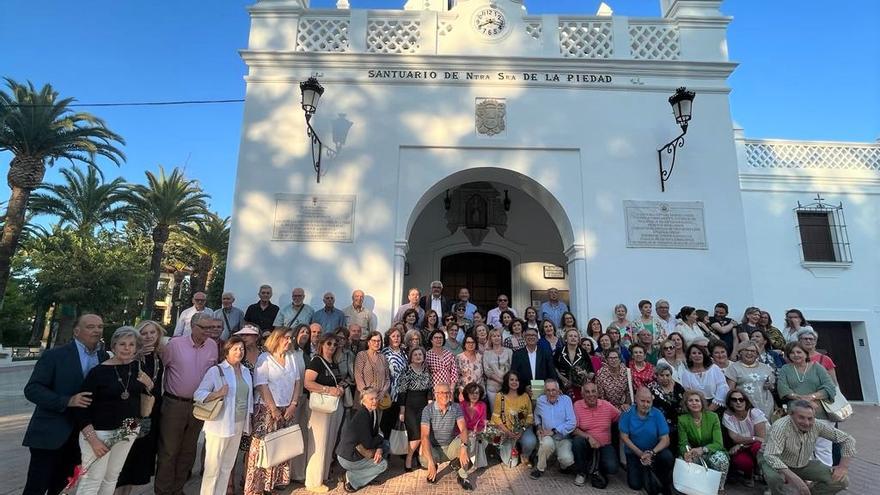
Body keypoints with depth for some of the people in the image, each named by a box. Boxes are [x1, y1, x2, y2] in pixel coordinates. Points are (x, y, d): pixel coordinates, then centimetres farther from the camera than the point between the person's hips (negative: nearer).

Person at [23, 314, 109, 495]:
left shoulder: (104, 357, 5)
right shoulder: (55, 355, -10)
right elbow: (32, 389, -13)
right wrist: (67, 401, -25)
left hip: (80, 435, 5)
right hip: (50, 434, -4)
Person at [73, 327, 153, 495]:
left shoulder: (138, 367, -1)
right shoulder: (98, 371, -14)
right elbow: (80, 410, -11)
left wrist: (149, 384, -7)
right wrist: (93, 440, -17)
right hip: (100, 432, -4)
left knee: (112, 477, 16)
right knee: (92, 481, -1)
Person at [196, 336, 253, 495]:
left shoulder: (246, 371, 8)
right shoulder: (216, 370, -11)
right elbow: (198, 395, -14)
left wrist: (248, 421, 13)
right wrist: (218, 394, -30)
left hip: (239, 424, 6)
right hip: (220, 425, -6)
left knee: (227, 465, 17)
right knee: (213, 466, 5)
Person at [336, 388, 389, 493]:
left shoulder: (374, 412, 1)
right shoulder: (362, 415, -24)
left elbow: (375, 433, 5)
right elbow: (368, 444, -23)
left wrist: (379, 449, -12)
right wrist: (380, 438, -6)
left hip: (356, 449, 8)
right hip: (348, 457, -8)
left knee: (385, 448, 12)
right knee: (383, 464, -3)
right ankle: (351, 478, 2)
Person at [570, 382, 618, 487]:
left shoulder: (607, 405, -2)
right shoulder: (577, 405, -10)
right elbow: (573, 429, -12)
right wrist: (588, 437, -26)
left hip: (605, 445, 1)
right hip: (586, 444, -1)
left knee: (612, 468, -24)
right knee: (577, 441, -33)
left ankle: (599, 470, 17)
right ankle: (582, 472, -3)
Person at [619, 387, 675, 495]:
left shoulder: (657, 414, -12)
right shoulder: (627, 414, -12)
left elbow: (665, 440, -14)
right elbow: (624, 438, -10)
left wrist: (651, 453, -28)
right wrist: (640, 454, -21)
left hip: (655, 450, 1)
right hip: (634, 452, 0)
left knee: (668, 457, -30)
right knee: (635, 485, -12)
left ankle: (666, 486, -2)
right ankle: (645, 470, 22)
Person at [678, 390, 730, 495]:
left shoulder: (713, 417, -11)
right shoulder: (682, 419, -9)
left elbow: (718, 443, -17)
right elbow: (683, 444, -9)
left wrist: (703, 449, -36)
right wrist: (686, 452, -34)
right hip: (693, 453, 0)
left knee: (721, 460, -33)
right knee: (685, 461, -32)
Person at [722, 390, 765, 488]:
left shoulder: (755, 412, -12)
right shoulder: (727, 416, -7)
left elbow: (762, 438, -16)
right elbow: (735, 438, -14)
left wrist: (741, 444, -19)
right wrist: (754, 438, -27)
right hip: (742, 450, 1)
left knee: (757, 447, -36)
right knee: (740, 461, -33)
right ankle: (748, 475, 7)